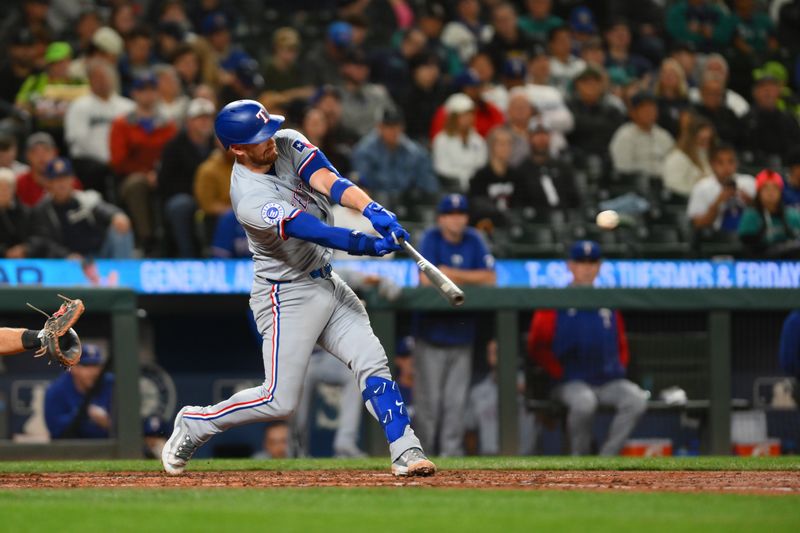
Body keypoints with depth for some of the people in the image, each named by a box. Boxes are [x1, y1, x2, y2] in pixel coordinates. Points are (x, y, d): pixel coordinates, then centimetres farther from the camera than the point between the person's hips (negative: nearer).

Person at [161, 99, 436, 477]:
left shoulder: (287, 144, -5)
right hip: (287, 297, -7)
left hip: (326, 284, 7)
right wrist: (370, 245, -41)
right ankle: (195, 424, 13)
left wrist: (371, 209, -37)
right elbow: (314, 232, -34)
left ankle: (406, 452, -3)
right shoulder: (251, 199, -27)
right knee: (280, 401, -6)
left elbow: (326, 180, -20)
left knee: (372, 363, -3)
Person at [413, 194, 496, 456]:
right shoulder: (431, 239, -4)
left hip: (461, 333, 3)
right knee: (429, 397, -5)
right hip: (431, 333, -3)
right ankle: (423, 451, 1)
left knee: (456, 398, 1)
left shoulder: (473, 240, 6)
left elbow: (490, 277, 0)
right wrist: (468, 280, -8)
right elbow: (427, 278, -17)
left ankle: (452, 450, 5)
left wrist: (453, 274, -10)